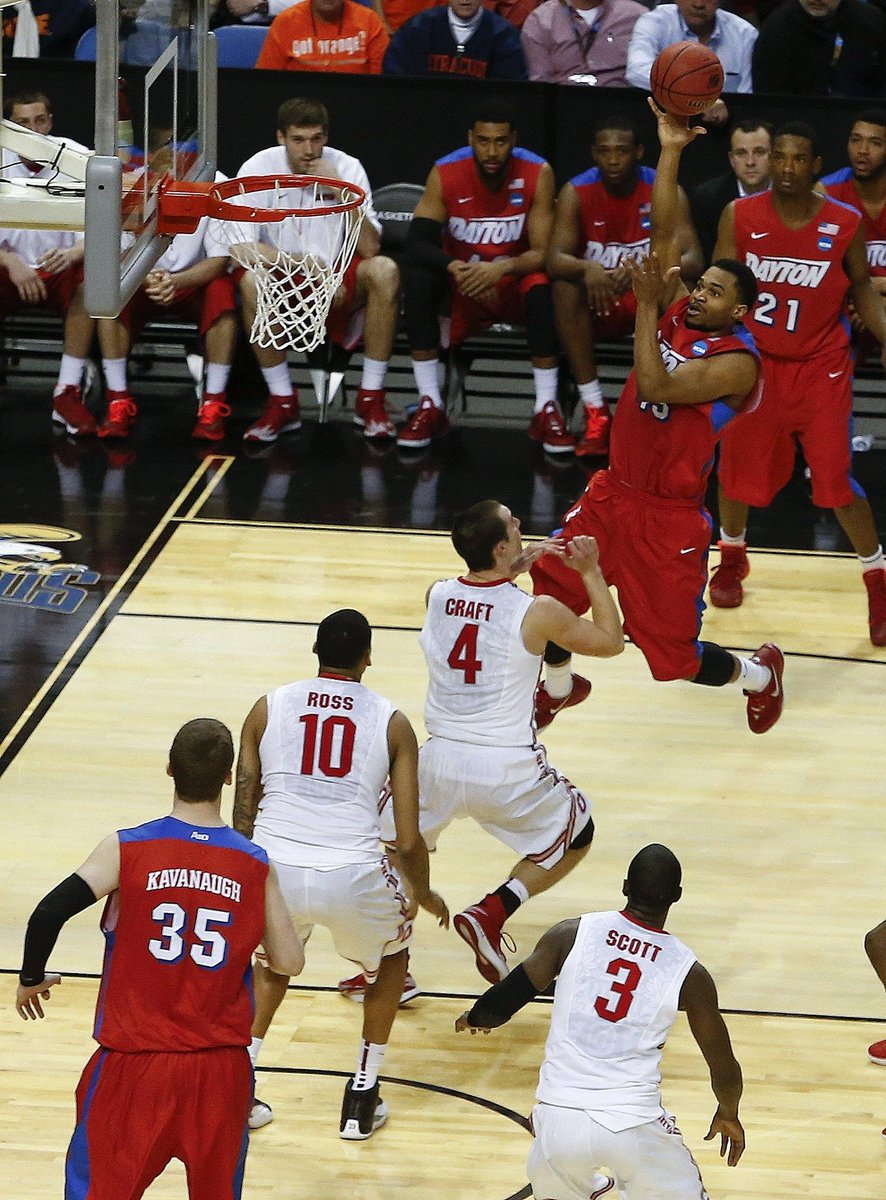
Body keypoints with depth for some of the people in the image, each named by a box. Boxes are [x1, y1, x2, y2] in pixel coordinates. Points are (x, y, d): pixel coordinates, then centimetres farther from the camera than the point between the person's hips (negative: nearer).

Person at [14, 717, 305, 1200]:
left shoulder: (126, 849, -8)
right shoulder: (255, 865, -3)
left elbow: (48, 914, -17)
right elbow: (289, 962, 2)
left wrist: (31, 978, 2)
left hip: (135, 1064, -1)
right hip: (221, 1068, 2)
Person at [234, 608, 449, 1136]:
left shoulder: (269, 707, 11)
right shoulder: (392, 723, 8)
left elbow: (242, 818, 14)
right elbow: (409, 841, 7)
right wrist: (425, 896, 28)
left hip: (276, 870, 2)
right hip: (353, 875, -2)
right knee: (392, 952, 32)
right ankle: (362, 1100, 28)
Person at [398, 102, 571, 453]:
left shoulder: (537, 174, -16)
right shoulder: (445, 174, -14)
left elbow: (543, 254, -19)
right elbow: (417, 243, -22)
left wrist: (502, 268, -40)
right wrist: (456, 267, -42)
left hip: (514, 283, -1)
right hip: (461, 286, 1)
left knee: (542, 286, -34)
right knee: (416, 275, -29)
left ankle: (546, 410, -26)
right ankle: (430, 406, -22)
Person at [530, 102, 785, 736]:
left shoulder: (736, 362, -19)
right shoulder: (678, 315, 2)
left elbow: (654, 386, -30)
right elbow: (664, 234, -4)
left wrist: (647, 305, -27)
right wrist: (671, 150, -12)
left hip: (668, 517, -7)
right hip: (612, 493, 7)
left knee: (677, 654, 2)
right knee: (549, 592, 8)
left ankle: (760, 674, 32)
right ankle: (559, 686, 36)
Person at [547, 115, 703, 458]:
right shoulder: (576, 192, -11)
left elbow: (693, 261, -22)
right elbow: (555, 259, -21)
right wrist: (587, 269, -45)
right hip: (598, 305, 1)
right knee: (565, 287, -32)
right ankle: (595, 413, -30)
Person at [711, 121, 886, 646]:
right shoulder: (740, 216, -8)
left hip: (820, 367, -1)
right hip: (755, 362, 2)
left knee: (837, 481, -7)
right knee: (738, 470, 12)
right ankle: (732, 556, 41)